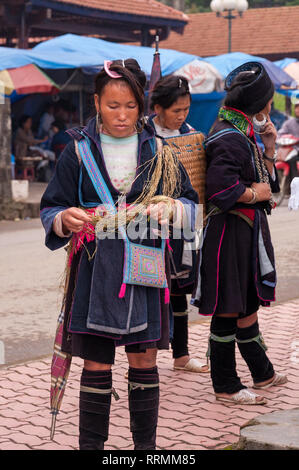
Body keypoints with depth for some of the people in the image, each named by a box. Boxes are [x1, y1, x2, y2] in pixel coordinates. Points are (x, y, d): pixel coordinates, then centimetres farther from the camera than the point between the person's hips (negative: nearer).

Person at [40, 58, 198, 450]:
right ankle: (91, 443, 13)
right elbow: (50, 208, 2)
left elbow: (191, 201, 8)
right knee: (96, 365, 1)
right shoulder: (78, 151, 2)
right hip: (94, 270, -1)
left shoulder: (157, 151, 6)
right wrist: (65, 219, -21)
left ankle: (146, 443, 19)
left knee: (144, 362, 6)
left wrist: (169, 208, -15)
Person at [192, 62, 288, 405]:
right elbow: (223, 190, -28)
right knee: (228, 310, -1)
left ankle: (262, 372, 32)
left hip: (249, 231, 10)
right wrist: (255, 193, -12)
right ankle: (225, 386, 8)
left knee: (247, 303, 19)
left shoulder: (244, 133, 13)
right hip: (230, 232, -10)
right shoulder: (229, 137, -18)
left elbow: (267, 181, 19)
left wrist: (269, 146, 7)